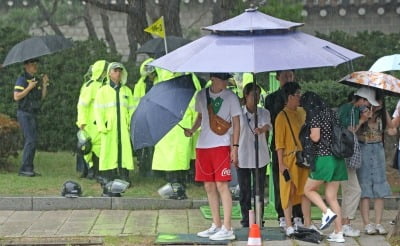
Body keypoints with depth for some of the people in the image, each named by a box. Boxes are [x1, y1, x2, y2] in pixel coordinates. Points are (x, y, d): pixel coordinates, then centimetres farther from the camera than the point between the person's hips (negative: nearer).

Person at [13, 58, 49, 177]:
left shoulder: (36, 79, 14)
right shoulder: (22, 79, -10)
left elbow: (42, 97, 12)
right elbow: (16, 97, -17)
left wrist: (44, 84, 1)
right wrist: (29, 87, -20)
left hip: (33, 114, 8)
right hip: (24, 114, -8)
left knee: (30, 141, 7)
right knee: (31, 140, -15)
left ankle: (28, 169, 9)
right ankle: (25, 168, -14)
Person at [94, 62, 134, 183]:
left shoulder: (127, 91, 15)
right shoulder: (103, 91, 6)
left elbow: (131, 109, 16)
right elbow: (98, 110, 1)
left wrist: (131, 124, 4)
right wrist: (101, 126, -8)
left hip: (123, 127, 3)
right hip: (109, 127, -3)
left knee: (125, 149, -2)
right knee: (108, 150, -4)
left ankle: (124, 176, 2)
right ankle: (108, 177, 0)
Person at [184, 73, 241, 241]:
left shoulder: (230, 97, -3)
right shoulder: (201, 95, 9)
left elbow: (236, 123, -3)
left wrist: (235, 147, -9)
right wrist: (192, 130, 4)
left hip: (221, 145, -5)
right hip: (203, 145, 5)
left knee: (221, 185, -9)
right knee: (209, 186, 9)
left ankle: (227, 229, -7)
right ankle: (216, 225, 20)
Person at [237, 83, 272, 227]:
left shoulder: (263, 113, 1)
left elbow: (267, 125, -19)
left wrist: (261, 129, -42)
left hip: (260, 157, 0)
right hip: (242, 157, 0)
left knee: (259, 190, 2)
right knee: (244, 190, 3)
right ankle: (246, 221, 11)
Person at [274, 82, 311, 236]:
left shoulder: (302, 112, 10)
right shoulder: (282, 116, -9)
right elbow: (279, 142, -11)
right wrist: (281, 163, -15)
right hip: (289, 158, -6)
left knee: (305, 191, 8)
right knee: (289, 191, -1)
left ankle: (308, 224, 13)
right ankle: (289, 226, 4)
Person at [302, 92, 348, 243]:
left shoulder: (314, 115, -7)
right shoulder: (331, 113, 13)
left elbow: (315, 137, -16)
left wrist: (308, 134, 4)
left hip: (323, 158, -7)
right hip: (338, 158, 7)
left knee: (309, 190, 11)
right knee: (332, 197, 8)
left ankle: (327, 212, -10)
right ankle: (339, 233, 3)